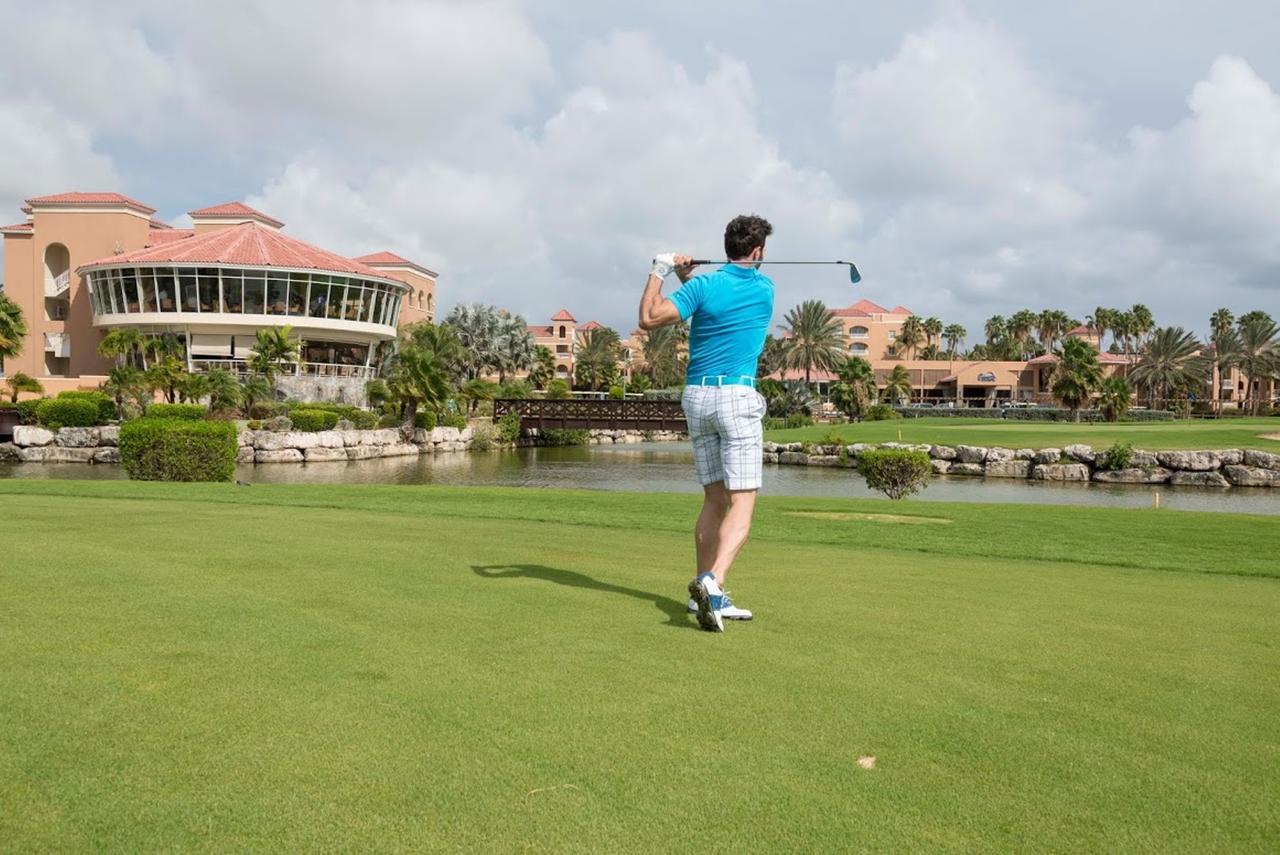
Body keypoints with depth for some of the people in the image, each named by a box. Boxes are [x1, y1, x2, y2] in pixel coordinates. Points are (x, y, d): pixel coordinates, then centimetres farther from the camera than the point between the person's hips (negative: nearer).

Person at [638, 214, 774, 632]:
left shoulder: (704, 286, 0)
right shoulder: (765, 289, 6)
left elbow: (648, 319, -5)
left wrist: (659, 272, 6)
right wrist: (689, 277, 23)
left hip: (697, 396, 3)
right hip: (737, 396, -3)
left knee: (715, 499, 11)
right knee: (742, 503, -6)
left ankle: (705, 593, 13)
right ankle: (713, 582, -26)